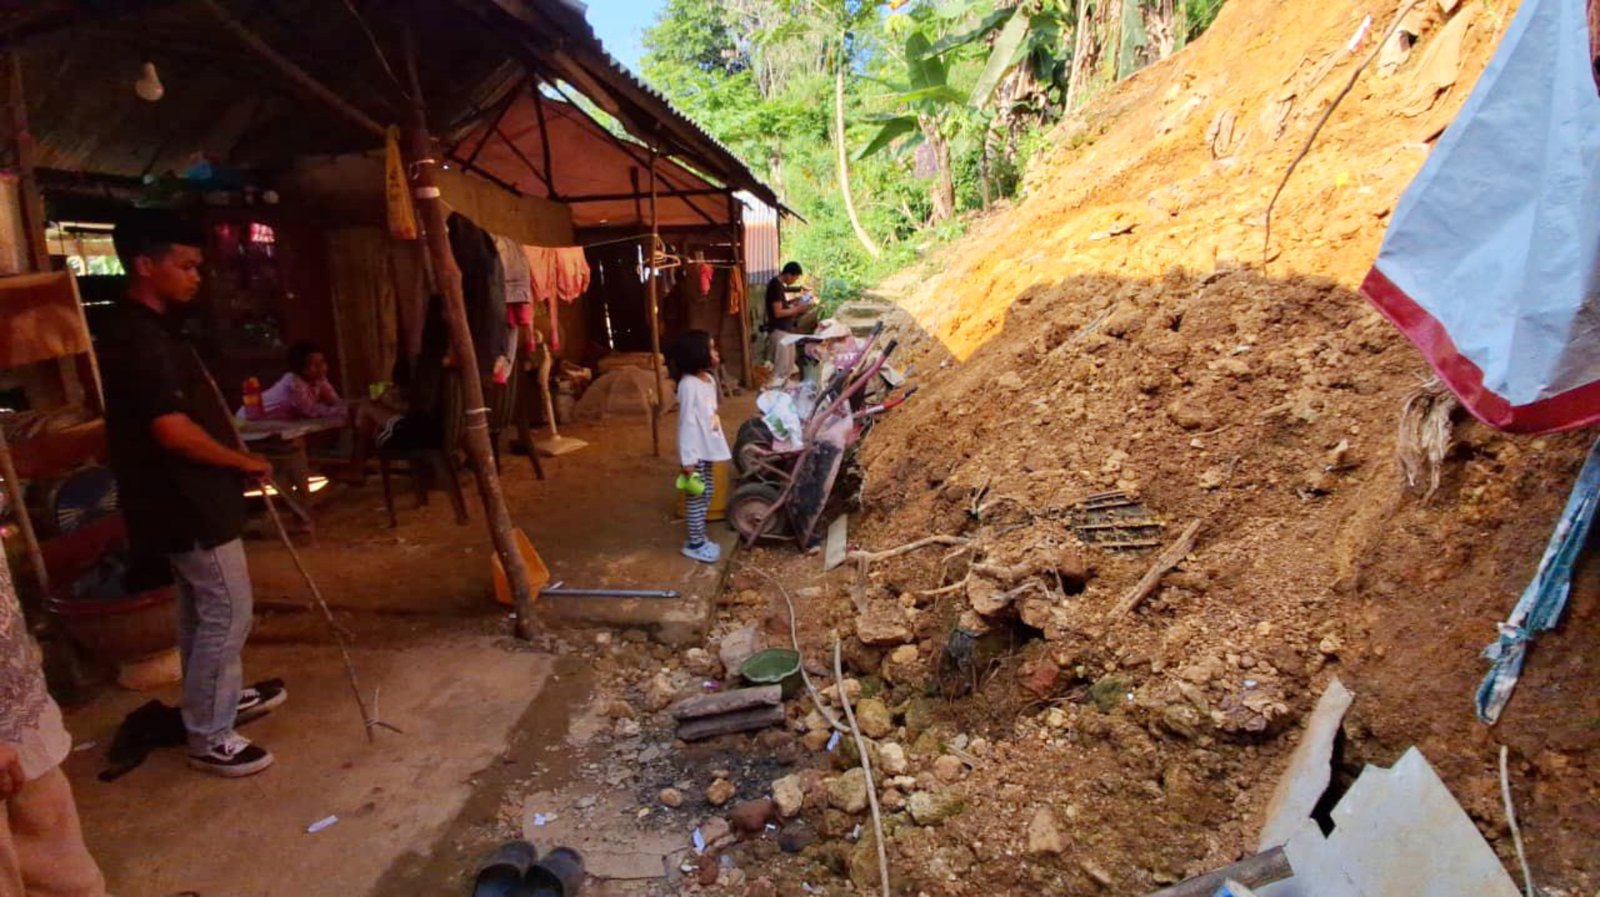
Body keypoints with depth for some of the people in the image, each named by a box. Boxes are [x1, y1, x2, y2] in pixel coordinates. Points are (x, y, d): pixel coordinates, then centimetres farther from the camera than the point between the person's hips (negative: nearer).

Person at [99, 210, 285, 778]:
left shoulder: (151, 328, 12)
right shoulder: (138, 338, -21)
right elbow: (174, 431, -26)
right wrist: (245, 462, -14)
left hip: (186, 495, 11)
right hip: (185, 500, -11)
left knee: (203, 609, 21)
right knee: (228, 612, -3)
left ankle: (227, 696, 37)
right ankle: (209, 738, 8)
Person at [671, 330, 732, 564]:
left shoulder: (709, 379, 8)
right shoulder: (689, 385, -20)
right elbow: (687, 423, -21)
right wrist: (688, 459, -21)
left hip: (707, 447, 9)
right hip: (695, 451, -9)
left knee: (707, 492, 18)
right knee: (697, 497, 1)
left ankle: (699, 538, 31)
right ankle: (695, 544, 14)